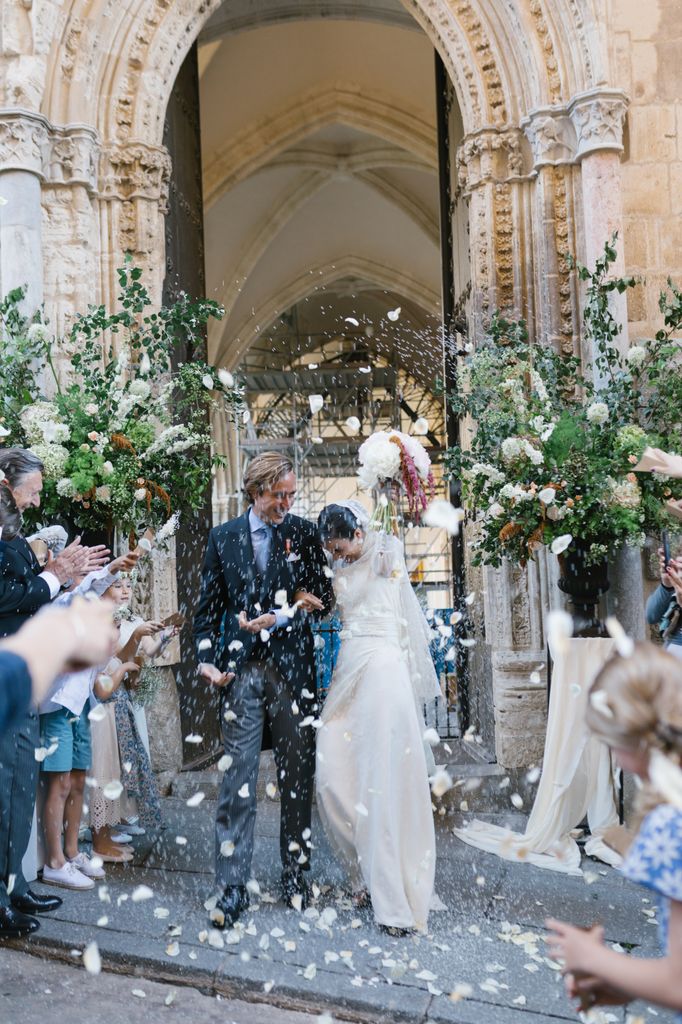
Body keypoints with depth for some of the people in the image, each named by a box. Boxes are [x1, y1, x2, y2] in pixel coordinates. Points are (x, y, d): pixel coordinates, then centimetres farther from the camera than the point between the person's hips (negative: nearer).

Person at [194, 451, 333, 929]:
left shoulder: (305, 533, 5)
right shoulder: (223, 538, 7)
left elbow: (325, 596, 7)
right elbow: (209, 605, 10)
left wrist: (279, 617, -8)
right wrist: (208, 658, -1)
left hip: (293, 669, 0)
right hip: (241, 671, 0)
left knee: (298, 777, 8)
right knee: (237, 781, -1)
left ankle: (296, 875, 23)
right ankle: (233, 887, 7)